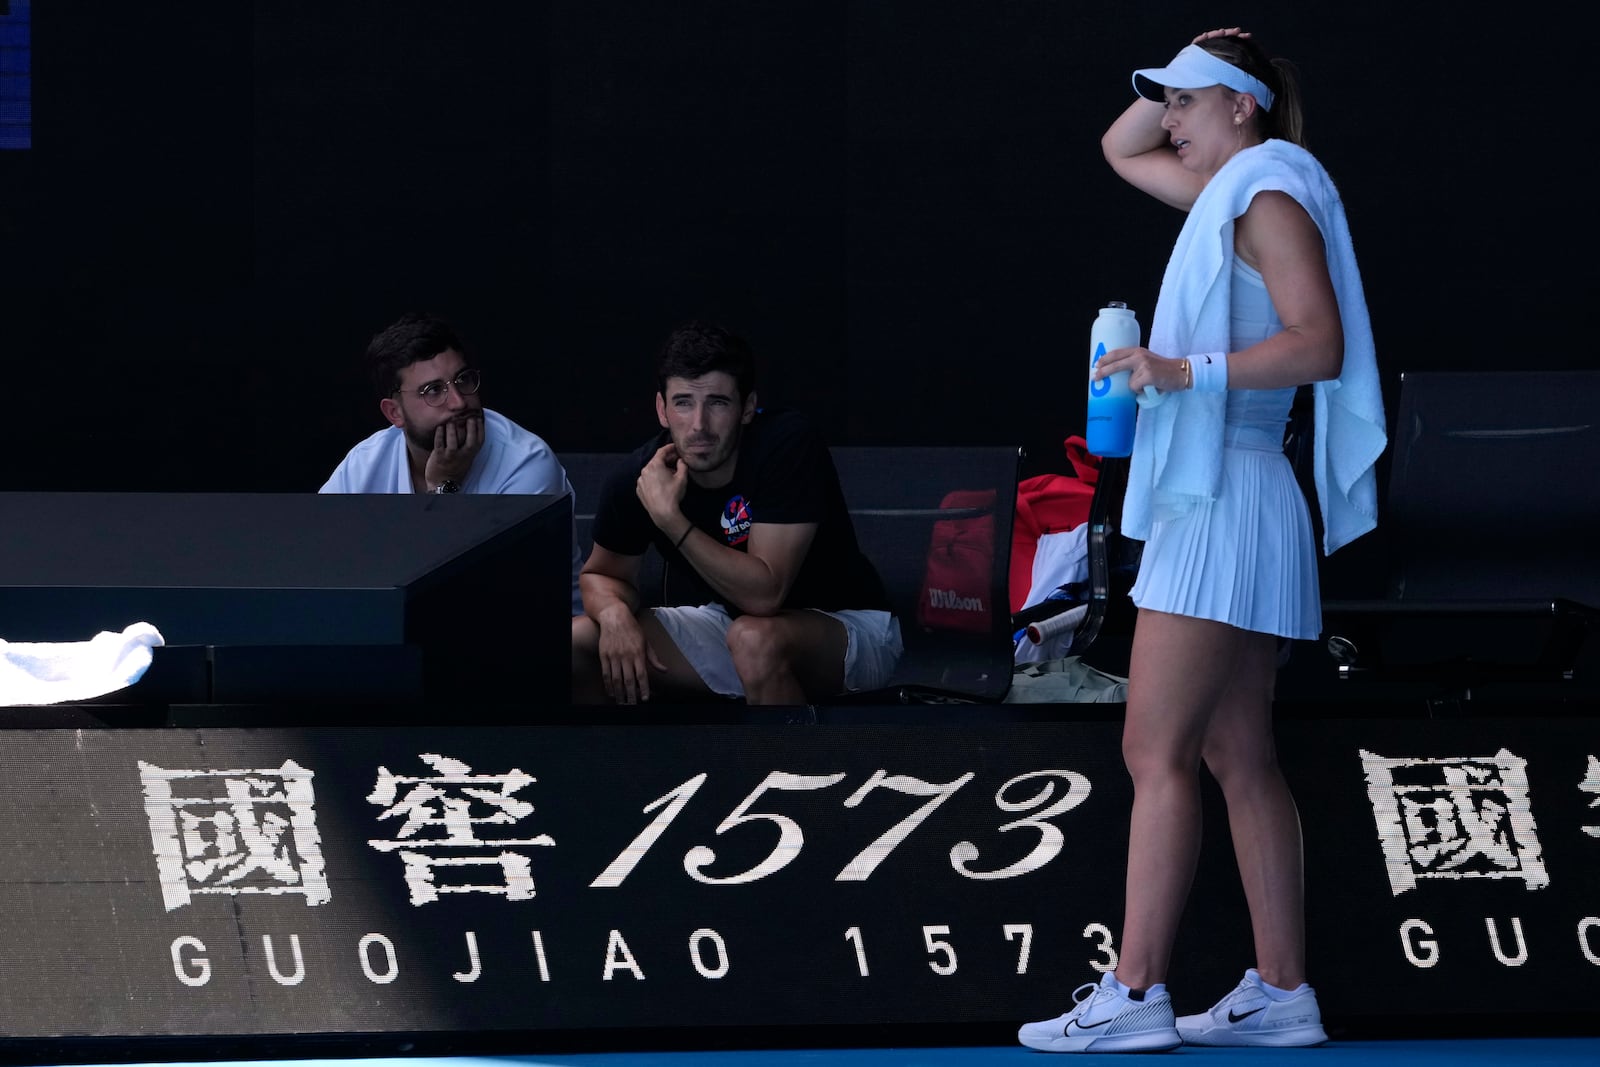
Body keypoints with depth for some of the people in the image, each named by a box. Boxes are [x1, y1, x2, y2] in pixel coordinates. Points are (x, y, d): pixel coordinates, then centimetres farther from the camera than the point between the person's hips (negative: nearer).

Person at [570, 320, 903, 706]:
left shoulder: (788, 443, -26)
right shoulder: (641, 474, -12)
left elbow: (764, 594, -32)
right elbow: (601, 573, 7)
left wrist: (670, 518, -35)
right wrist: (614, 614, -17)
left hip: (849, 626, -6)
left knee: (755, 638, -39)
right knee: (577, 642, -9)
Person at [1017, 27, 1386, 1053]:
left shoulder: (1271, 194, -10)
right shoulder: (1232, 192, 18)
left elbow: (1319, 343, -21)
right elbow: (1122, 147, 34)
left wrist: (1184, 369, -28)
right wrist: (1184, 81, 18)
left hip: (1226, 500, -10)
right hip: (1213, 501, 10)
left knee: (1157, 750, -13)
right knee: (1238, 756, 7)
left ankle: (1135, 994, -17)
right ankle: (1283, 990, 6)